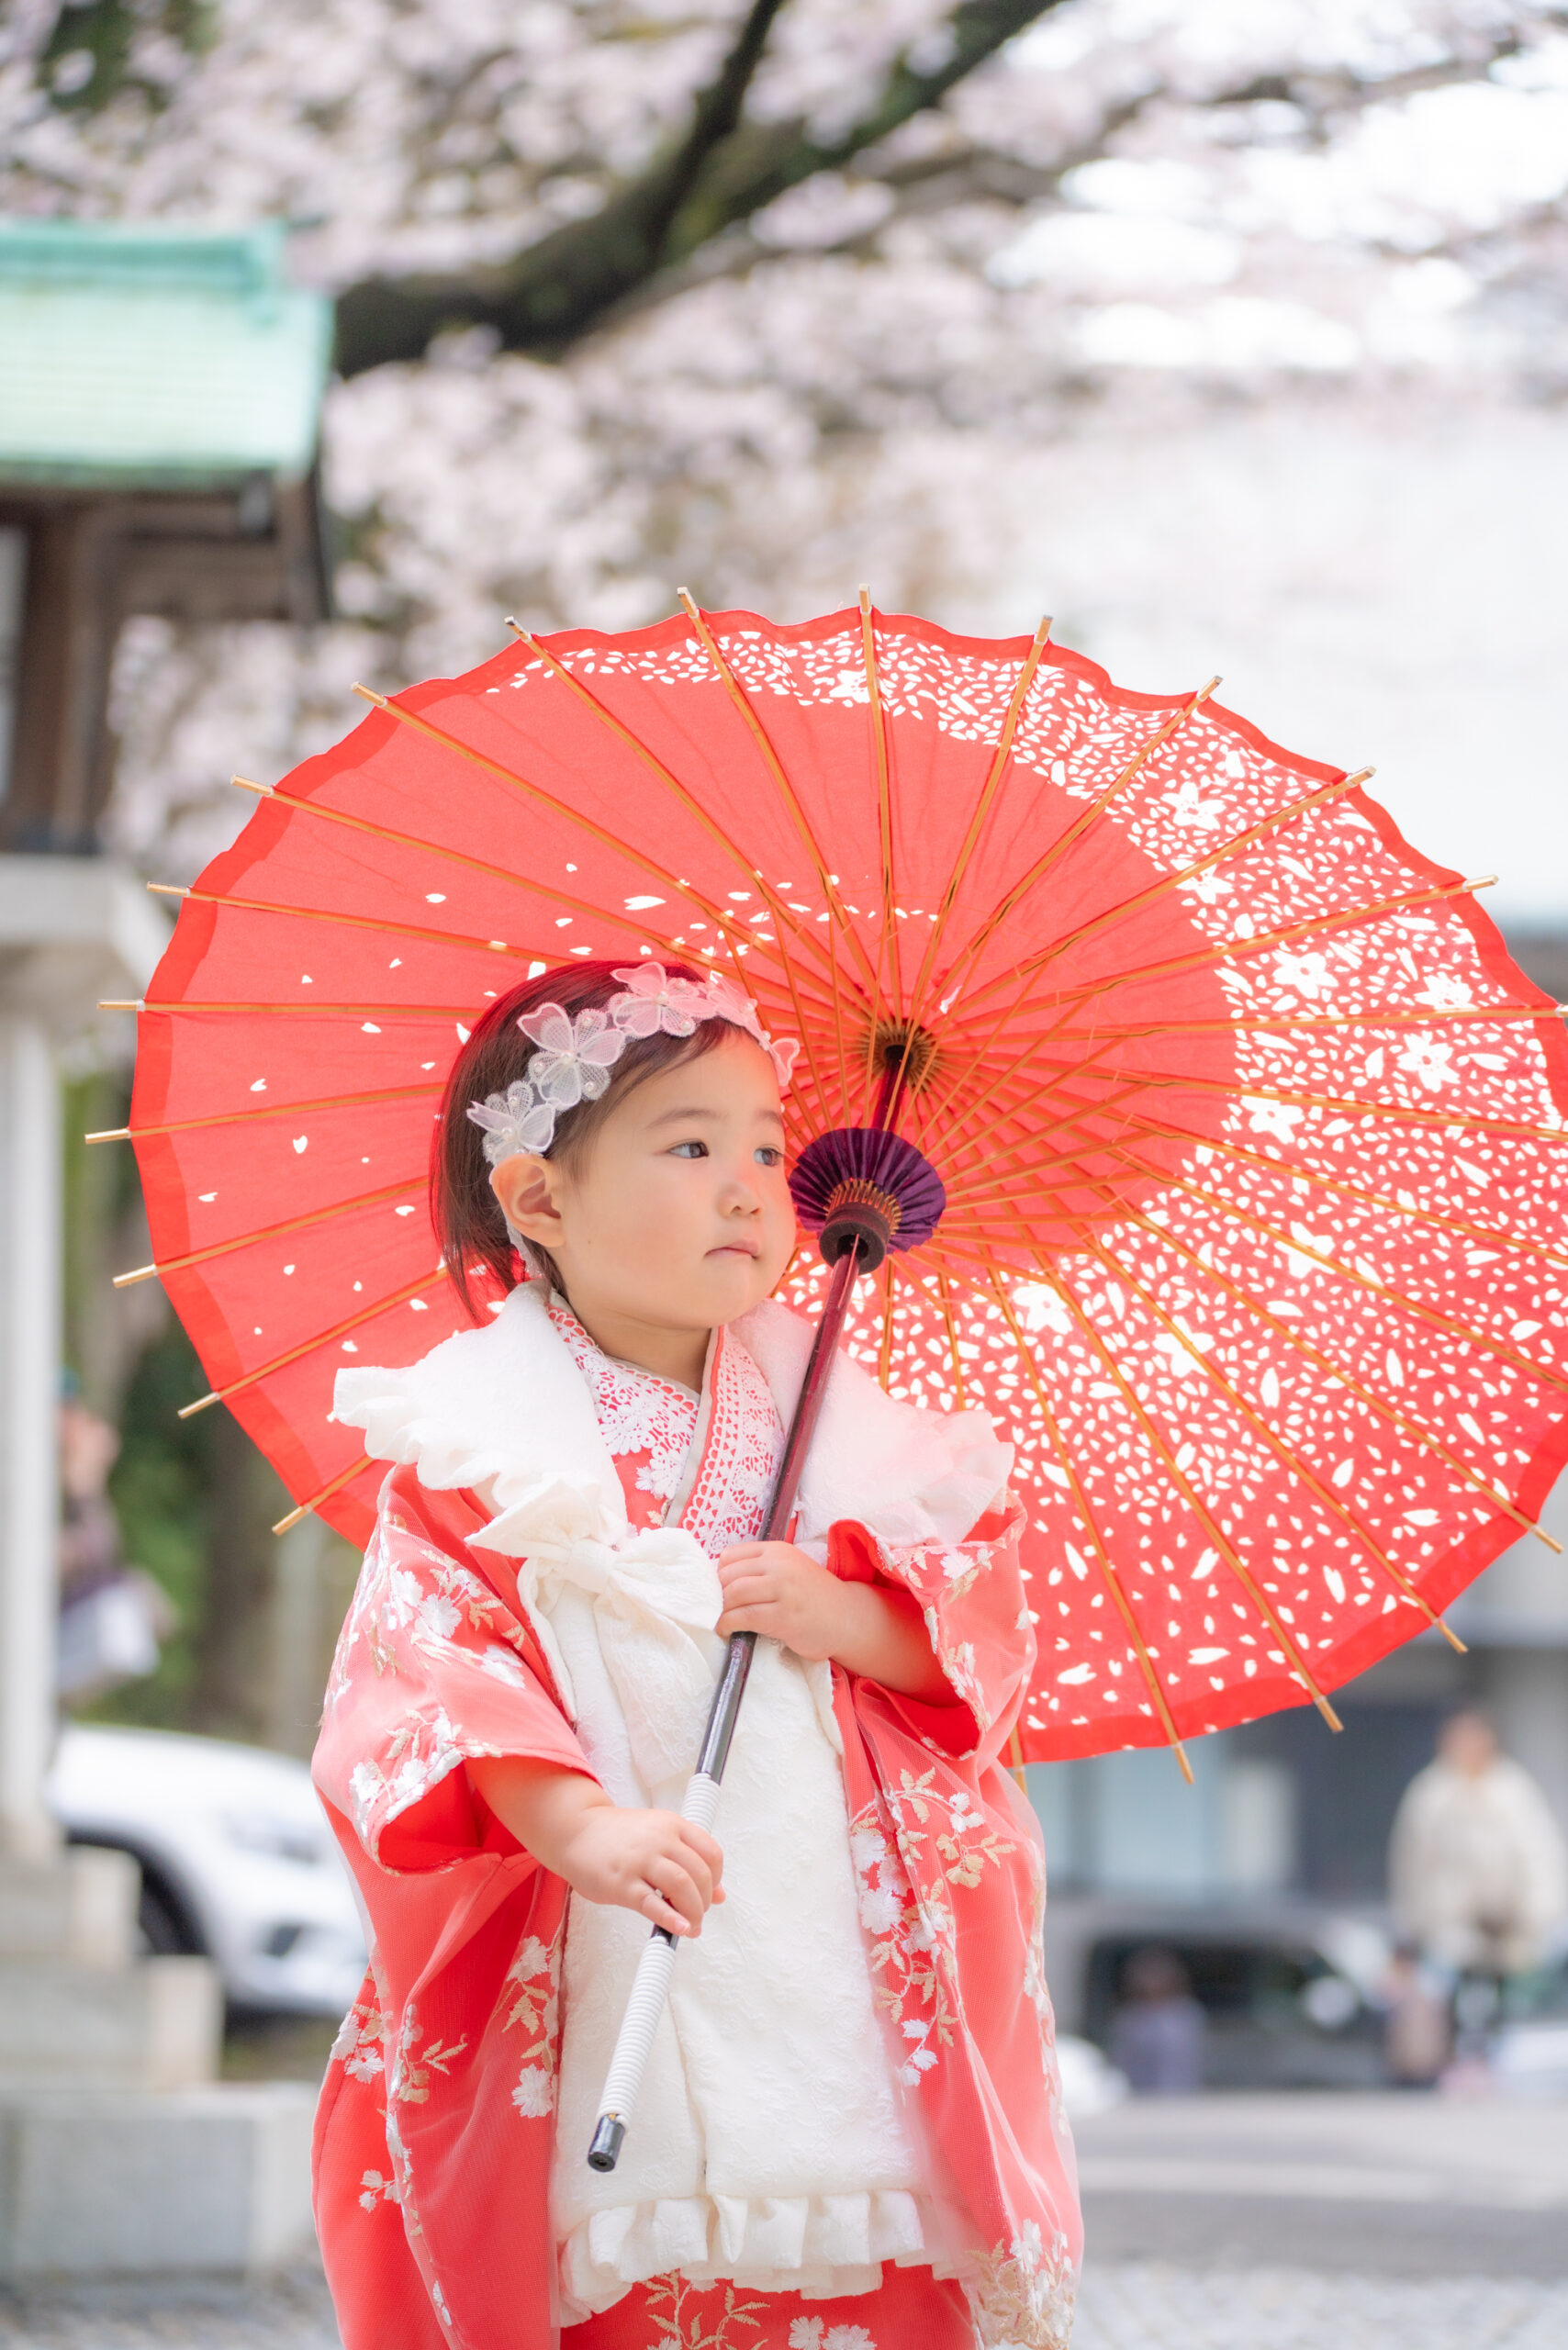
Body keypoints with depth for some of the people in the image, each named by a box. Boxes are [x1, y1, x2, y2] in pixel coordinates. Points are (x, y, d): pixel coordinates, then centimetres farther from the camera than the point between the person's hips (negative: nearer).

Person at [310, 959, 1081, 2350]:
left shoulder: (821, 1413, 12)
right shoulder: (484, 1449, -2)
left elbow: (988, 1625, 11)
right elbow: (433, 1667, -15)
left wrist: (850, 1620, -10)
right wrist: (575, 1822, -31)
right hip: (615, 2005, -3)